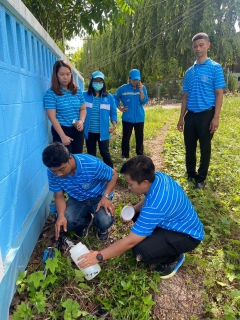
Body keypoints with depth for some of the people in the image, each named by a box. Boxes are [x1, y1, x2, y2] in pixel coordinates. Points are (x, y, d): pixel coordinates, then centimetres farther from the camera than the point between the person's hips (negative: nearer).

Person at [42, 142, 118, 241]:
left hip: (98, 197, -3)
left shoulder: (92, 164, -33)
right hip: (77, 199, 3)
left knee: (105, 222, -30)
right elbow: (59, 196, -9)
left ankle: (102, 228, 12)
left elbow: (113, 175, -15)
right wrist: (61, 215, -28)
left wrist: (106, 196, -28)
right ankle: (85, 221, 14)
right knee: (65, 223, -24)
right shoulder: (52, 172, -22)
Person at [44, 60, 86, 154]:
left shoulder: (77, 91, 6)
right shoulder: (51, 93, -10)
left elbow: (83, 109, 12)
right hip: (62, 130, -5)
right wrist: (63, 136, -17)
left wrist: (81, 121, -10)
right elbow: (52, 117, -13)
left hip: (78, 130, 5)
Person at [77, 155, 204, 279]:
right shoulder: (157, 176, -12)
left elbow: (130, 241, -29)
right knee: (138, 214, 11)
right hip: (182, 221, 9)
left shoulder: (155, 206, -37)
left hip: (188, 235, -8)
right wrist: (133, 209, -10)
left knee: (141, 250, -28)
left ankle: (174, 258, 1)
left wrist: (99, 256, -19)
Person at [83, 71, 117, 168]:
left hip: (103, 132, -1)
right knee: (91, 154, 13)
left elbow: (113, 113, 5)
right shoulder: (84, 95, -2)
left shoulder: (109, 97, 0)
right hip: (89, 131, 1)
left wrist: (114, 125, -9)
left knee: (105, 153, 4)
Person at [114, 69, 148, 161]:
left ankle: (140, 155, 24)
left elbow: (144, 101, -9)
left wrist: (141, 90, -17)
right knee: (126, 137, 2)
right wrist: (119, 108, 0)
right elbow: (115, 98, 8)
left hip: (139, 118, 2)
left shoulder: (143, 88, 0)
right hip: (127, 118, -1)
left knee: (140, 137, 10)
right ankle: (125, 156, 15)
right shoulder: (123, 88, -3)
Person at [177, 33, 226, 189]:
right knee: (189, 147, 11)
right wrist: (181, 117, 11)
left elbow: (219, 94, -7)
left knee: (205, 148, 5)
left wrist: (216, 117, -15)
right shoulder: (189, 72, 12)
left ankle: (201, 178, 20)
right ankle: (191, 174, 29)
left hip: (206, 114, -4)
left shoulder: (215, 68, -2)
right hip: (190, 115, 5)